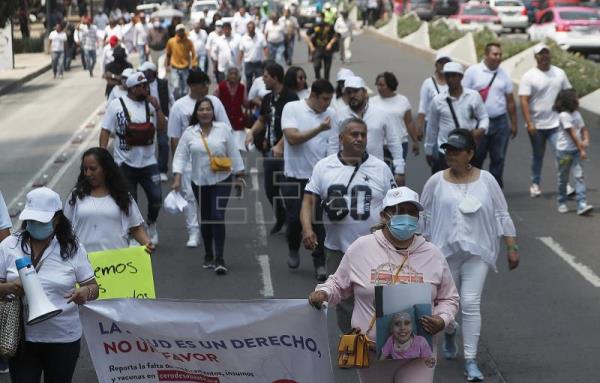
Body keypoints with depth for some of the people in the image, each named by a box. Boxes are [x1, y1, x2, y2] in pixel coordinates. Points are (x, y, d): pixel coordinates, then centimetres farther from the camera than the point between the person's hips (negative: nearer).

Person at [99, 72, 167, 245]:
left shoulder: (150, 104, 4)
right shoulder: (117, 105, -4)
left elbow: (162, 127, 0)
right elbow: (105, 131, -5)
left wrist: (157, 108, -10)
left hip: (148, 161, 2)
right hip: (125, 163, -2)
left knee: (156, 198, -3)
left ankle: (151, 224, 24)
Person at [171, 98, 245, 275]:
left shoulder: (223, 129, -3)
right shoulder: (189, 133, -1)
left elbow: (234, 153, 2)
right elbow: (180, 156, -2)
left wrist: (239, 175, 3)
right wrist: (177, 179, -12)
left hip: (222, 181, -2)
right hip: (199, 182, 2)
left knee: (218, 216, -12)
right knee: (205, 219, 11)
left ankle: (219, 258, -12)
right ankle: (208, 255, 26)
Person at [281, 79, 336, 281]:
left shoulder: (331, 114, 4)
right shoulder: (292, 108, -8)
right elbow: (292, 138, -19)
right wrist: (319, 129, -25)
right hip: (296, 175, -2)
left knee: (320, 221, 0)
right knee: (294, 219, 5)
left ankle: (319, 263, 9)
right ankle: (294, 249, 33)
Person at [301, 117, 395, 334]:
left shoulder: (380, 168, 1)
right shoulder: (324, 167, 2)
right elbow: (309, 200, -1)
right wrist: (307, 228, -18)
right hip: (337, 249, 2)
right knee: (344, 302, 12)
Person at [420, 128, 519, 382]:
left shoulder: (486, 180, -2)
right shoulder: (436, 182, -2)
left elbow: (502, 216, 3)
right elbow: (423, 217, 5)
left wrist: (512, 248, 0)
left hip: (477, 252, -1)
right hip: (444, 251, 1)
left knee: (471, 304, -10)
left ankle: (470, 361, -4)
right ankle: (450, 331, 46)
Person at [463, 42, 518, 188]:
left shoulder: (503, 75, 7)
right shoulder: (473, 71, -3)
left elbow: (510, 101, 11)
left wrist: (514, 123, 11)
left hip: (500, 122, 3)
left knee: (498, 158, 6)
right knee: (476, 158, 3)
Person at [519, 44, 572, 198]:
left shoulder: (559, 73, 4)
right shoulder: (529, 76, -7)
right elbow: (524, 101, -12)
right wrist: (529, 123, -19)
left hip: (556, 123, 2)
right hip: (536, 125, -1)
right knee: (537, 156, 12)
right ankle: (535, 184, 25)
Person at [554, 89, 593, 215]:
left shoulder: (576, 114, 8)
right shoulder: (564, 115, -15)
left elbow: (583, 129, 11)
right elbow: (572, 134, -18)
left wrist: (586, 141, -10)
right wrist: (581, 149, -20)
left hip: (576, 150, 6)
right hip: (564, 151, -6)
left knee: (579, 176, -7)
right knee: (563, 178, 8)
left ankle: (582, 205, -13)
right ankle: (562, 204, 24)